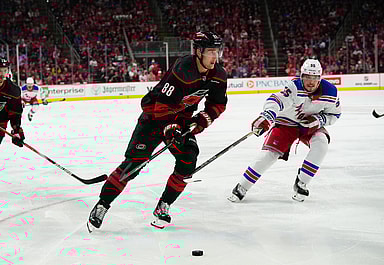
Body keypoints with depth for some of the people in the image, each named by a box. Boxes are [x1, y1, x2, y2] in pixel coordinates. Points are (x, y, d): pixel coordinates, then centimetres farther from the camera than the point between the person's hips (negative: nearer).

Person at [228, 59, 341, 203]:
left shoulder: (330, 91, -17)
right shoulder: (295, 87, -28)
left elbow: (334, 114, -2)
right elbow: (276, 100, -43)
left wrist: (318, 119, -21)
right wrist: (266, 117, -62)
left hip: (310, 126, 3)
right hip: (287, 122, -3)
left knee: (321, 143, -26)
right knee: (270, 152, -16)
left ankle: (300, 184, -12)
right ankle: (241, 188, -4)